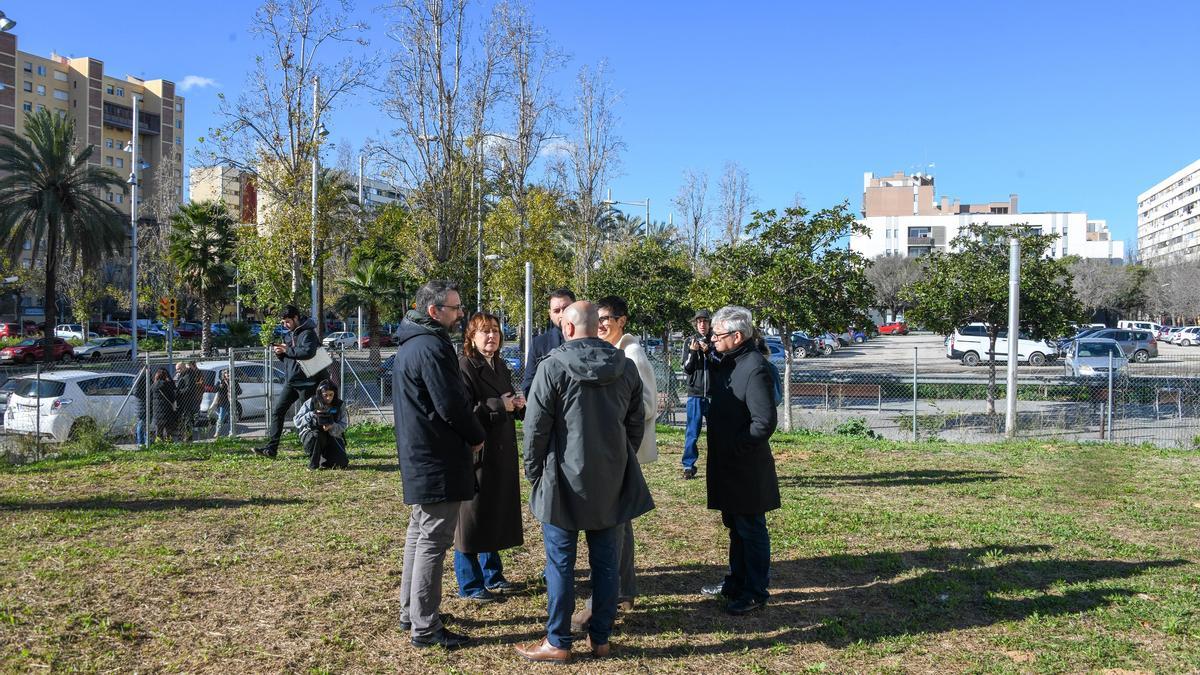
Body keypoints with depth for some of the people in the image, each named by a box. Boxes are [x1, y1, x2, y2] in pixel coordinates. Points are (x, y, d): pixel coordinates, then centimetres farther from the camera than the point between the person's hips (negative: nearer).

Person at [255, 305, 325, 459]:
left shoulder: (308, 333, -12)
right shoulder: (290, 334, 16)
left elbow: (308, 352, -30)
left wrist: (287, 350, -21)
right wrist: (280, 353, 1)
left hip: (305, 381, -9)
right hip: (290, 381, 9)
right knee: (277, 411, 3)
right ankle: (271, 448, 5)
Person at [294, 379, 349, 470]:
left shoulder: (339, 405, -4)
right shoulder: (311, 403, -9)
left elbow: (343, 426, -9)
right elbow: (297, 421, -12)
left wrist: (332, 427, -31)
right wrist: (312, 414, -27)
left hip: (332, 436, 1)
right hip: (310, 436, -1)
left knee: (342, 463, -19)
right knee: (316, 434, -39)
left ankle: (323, 459, 15)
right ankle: (313, 465, -18)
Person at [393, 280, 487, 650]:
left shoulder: (409, 345, 13)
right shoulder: (432, 347, -19)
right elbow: (452, 404, -21)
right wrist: (477, 437, -4)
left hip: (417, 456, 11)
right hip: (438, 460, -11)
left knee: (419, 533, 19)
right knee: (433, 540, -4)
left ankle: (410, 612, 29)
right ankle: (425, 627, 2)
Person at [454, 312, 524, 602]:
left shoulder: (500, 367, 13)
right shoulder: (464, 366, -12)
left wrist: (518, 405, 0)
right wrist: (499, 405, -21)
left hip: (502, 453, 8)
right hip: (475, 451, -8)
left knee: (496, 514, 15)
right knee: (472, 515, 1)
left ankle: (492, 575, 30)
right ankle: (469, 585, 13)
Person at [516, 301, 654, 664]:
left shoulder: (554, 365, -11)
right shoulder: (626, 367, 4)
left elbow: (536, 425, -10)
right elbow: (636, 423, 11)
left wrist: (533, 469, 3)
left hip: (565, 478, -4)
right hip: (611, 481, 5)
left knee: (560, 563, 4)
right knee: (605, 561, 12)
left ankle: (558, 642, 12)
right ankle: (601, 638, 20)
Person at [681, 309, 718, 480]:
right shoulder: (690, 342, 6)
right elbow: (686, 368, 1)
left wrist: (708, 352, -16)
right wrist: (693, 352, -14)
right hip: (695, 394, 0)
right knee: (692, 432, -1)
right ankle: (688, 466, 6)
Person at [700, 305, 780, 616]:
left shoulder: (755, 368, -21)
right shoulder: (727, 363, 8)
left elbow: (764, 422, -23)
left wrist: (736, 448, -18)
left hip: (747, 468, -9)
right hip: (726, 465, 9)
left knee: (751, 530, 4)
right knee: (734, 526, 21)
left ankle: (756, 592, 16)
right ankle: (737, 581, 35)